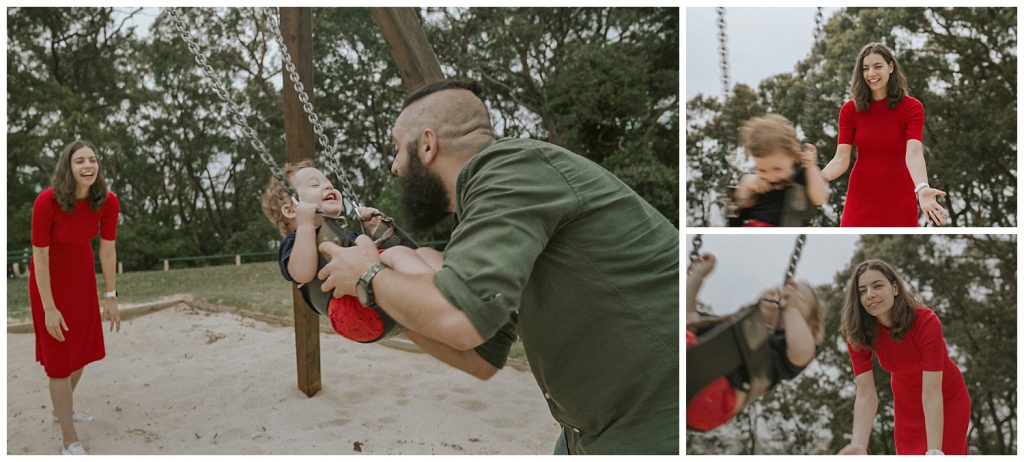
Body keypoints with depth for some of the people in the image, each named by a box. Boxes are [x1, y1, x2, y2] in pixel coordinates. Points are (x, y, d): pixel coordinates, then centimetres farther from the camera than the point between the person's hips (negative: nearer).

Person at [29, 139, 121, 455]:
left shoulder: (108, 202, -17)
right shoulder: (46, 202, -30)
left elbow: (108, 249, -6)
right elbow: (40, 257, -23)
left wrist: (110, 298, -1)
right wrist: (49, 309, -20)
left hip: (82, 275, 5)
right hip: (50, 278, -5)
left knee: (83, 349, 17)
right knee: (60, 358, -3)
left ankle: (62, 408, 44)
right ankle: (70, 442, 5)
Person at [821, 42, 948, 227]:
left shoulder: (911, 107, -7)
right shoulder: (850, 109, -1)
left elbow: (914, 154, -21)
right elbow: (841, 159, -9)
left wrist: (922, 189, -41)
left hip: (899, 201, -1)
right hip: (860, 199, 1)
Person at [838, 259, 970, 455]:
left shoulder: (926, 322, -32)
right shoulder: (858, 333, -22)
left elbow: (931, 393, -35)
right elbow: (865, 394, -25)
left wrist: (934, 451, -42)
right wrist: (858, 446, -39)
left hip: (947, 402, -3)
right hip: (907, 405, 3)